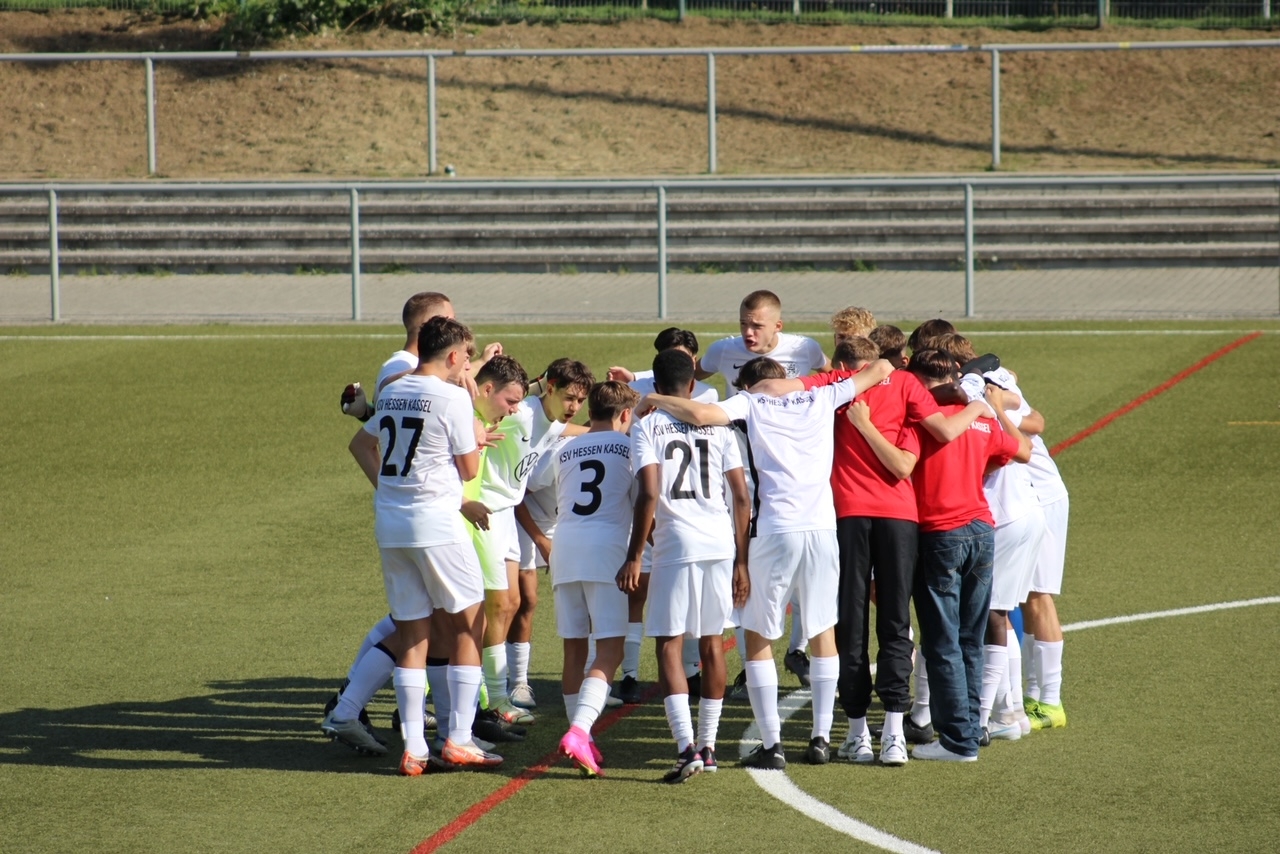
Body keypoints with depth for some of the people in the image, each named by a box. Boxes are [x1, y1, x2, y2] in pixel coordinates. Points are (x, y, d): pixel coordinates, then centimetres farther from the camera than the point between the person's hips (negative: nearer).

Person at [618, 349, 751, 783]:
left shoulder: (647, 427, 0)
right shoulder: (718, 426, 11)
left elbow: (649, 494, -12)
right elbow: (742, 497, 8)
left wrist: (634, 557, -8)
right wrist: (741, 561, 15)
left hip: (676, 547, -4)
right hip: (721, 545, 4)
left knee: (668, 645, -1)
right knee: (711, 642, 16)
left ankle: (686, 747, -16)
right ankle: (707, 745, 23)